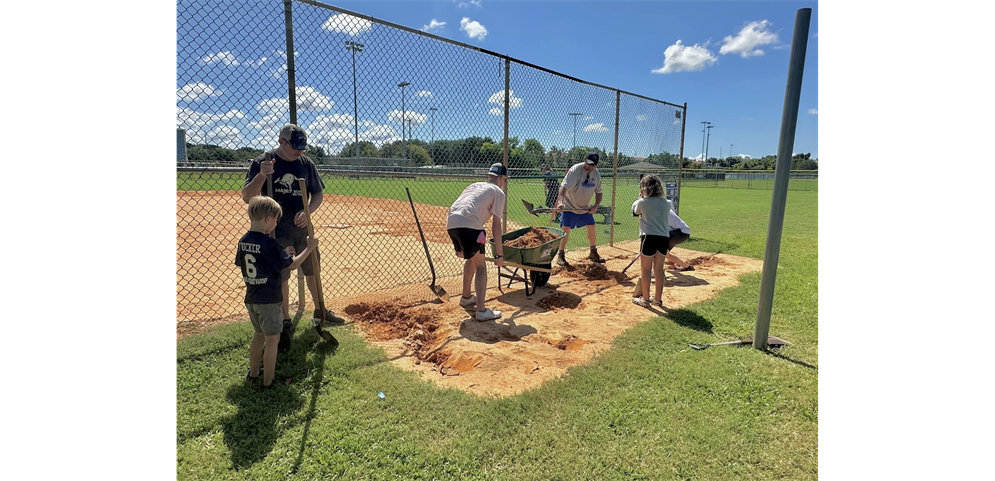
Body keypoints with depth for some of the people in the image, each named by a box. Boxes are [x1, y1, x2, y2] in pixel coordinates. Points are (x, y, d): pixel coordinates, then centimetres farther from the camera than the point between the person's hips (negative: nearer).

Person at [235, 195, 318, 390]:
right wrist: (309, 248, -4)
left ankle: (253, 373, 39)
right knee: (272, 339, 5)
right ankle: (268, 383, 14)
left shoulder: (243, 241, 1)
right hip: (269, 300, -7)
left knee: (259, 335, 24)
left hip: (251, 299, 8)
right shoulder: (270, 244, -21)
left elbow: (240, 264, 14)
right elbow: (291, 264, -15)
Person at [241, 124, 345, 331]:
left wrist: (307, 212, -14)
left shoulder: (306, 163, 1)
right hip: (277, 230, -3)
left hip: (303, 227, 4)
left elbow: (318, 194, 6)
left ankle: (320, 311, 31)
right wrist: (261, 175, -31)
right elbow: (247, 197, -14)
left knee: (313, 270, 14)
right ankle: (285, 320, 20)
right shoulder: (262, 162, -9)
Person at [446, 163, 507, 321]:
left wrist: (459, 247, 36)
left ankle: (466, 297, 39)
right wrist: (499, 254, 5)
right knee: (480, 266, 3)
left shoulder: (474, 185, 32)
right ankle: (481, 311, -1)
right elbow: (496, 226, 2)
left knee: (471, 258, 27)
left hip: (451, 223, 7)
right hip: (468, 225, -7)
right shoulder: (498, 192, 11)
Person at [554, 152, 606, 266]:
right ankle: (560, 255, 2)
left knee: (591, 228, 9)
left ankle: (593, 253, 28)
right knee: (566, 229, -12)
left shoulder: (596, 174, -3)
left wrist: (596, 205, -11)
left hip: (586, 207, 6)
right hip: (569, 206, -6)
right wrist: (561, 201, -50)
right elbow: (564, 186, -34)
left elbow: (598, 192, 6)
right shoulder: (575, 170, -22)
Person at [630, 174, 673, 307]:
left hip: (649, 237, -5)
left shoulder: (642, 202, -5)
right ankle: (658, 299, 23)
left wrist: (640, 197, 25)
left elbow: (635, 210, 13)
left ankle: (645, 299, 12)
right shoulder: (665, 203, 9)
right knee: (659, 269, 13)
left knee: (646, 269, 5)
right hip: (664, 238, 5)